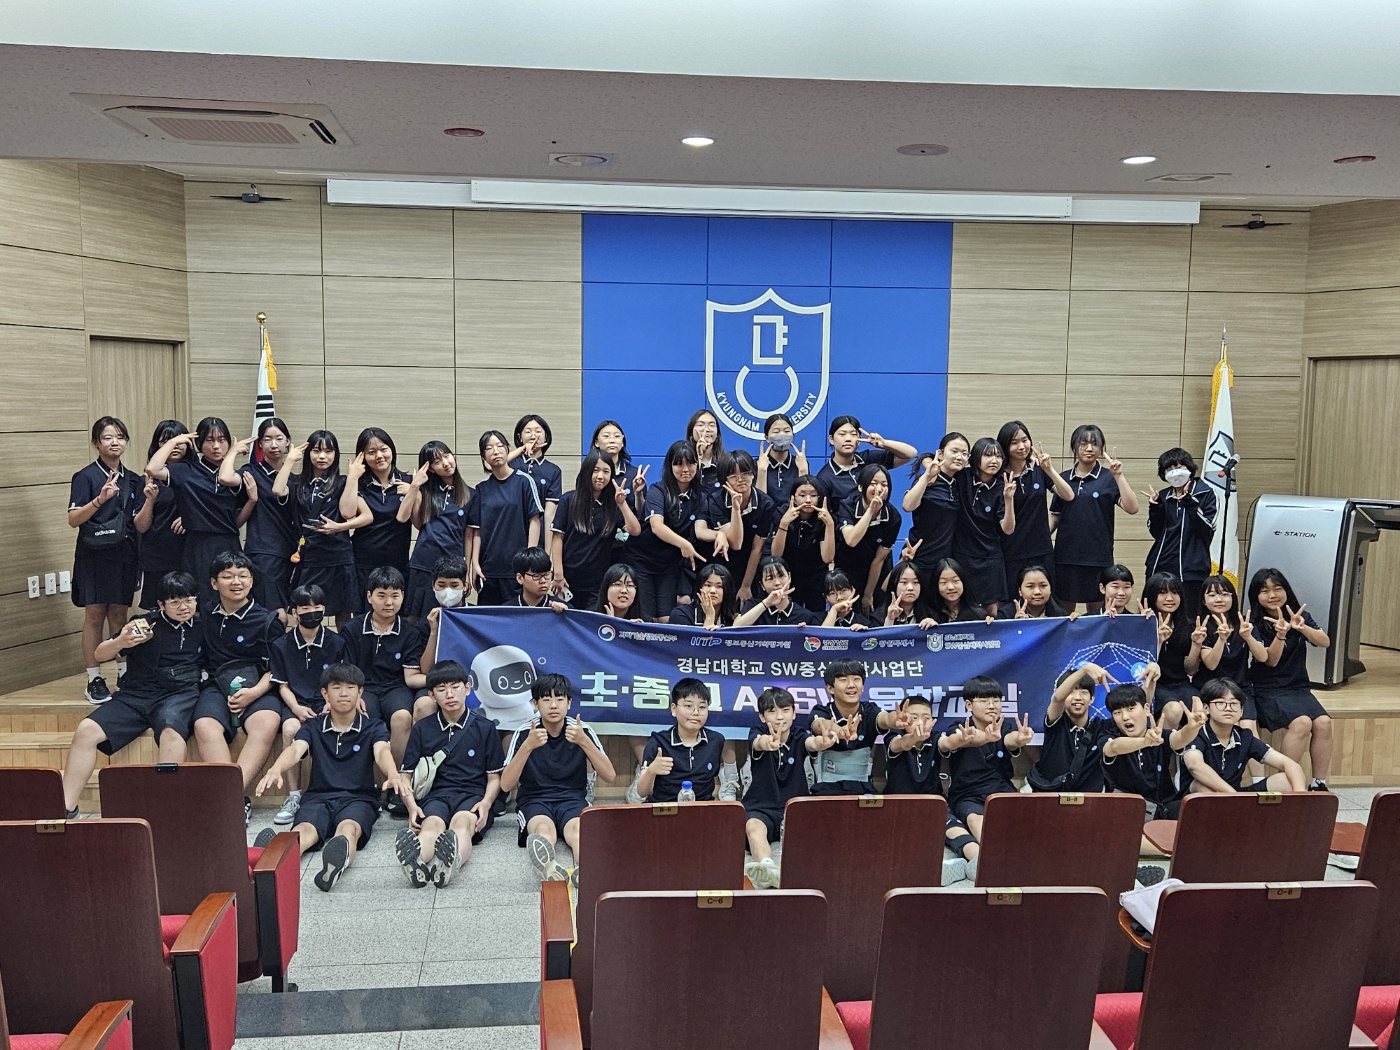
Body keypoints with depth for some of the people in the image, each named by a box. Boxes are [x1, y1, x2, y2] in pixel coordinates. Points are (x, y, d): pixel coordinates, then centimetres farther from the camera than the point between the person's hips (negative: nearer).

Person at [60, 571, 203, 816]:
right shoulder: (145, 623, 8)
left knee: (172, 730, -35)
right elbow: (101, 654, 9)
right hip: (135, 695, 2)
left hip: (179, 694, -2)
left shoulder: (201, 629, 10)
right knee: (86, 730, -16)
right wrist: (120, 643, -13)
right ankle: (66, 808, -9)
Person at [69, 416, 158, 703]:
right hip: (94, 557, -4)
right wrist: (101, 499, -30)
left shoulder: (134, 480, 8)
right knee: (95, 616, 0)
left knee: (119, 615, 11)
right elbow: (73, 519, -15)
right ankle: (93, 681, 6)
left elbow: (141, 526, 2)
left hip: (124, 557, 4)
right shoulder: (85, 477, -5)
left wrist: (150, 500, -16)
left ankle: (124, 675, 18)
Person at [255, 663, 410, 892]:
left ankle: (338, 861, -71)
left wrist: (393, 775, -40)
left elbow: (382, 752, -14)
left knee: (349, 828, -37)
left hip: (358, 798, -1)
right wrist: (275, 770, -36)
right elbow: (295, 750, -10)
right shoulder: (313, 728, 12)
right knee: (305, 829, -34)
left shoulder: (373, 728, 8)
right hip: (318, 797, 1)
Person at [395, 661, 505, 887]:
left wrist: (486, 803, -10)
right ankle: (414, 860, -70)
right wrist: (411, 806, -8)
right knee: (432, 824, -36)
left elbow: (494, 776, 12)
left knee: (461, 823, -38)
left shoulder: (485, 728, 12)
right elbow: (406, 775, 13)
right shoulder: (422, 728, 14)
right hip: (436, 795, 1)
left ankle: (453, 860, -71)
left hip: (472, 794, -1)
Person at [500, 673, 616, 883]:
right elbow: (506, 785, -7)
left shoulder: (582, 731, 3)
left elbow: (610, 776, -4)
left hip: (573, 799, 1)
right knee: (544, 828, -38)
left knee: (577, 828, -36)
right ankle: (548, 866, -72)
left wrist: (584, 742, -17)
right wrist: (527, 746, -20)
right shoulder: (524, 734, 1)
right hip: (534, 800, -1)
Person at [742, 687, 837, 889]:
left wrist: (823, 742, -51)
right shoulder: (757, 736, -1)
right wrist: (767, 743, -56)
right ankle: (768, 868, -61)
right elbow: (759, 742, -28)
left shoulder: (799, 736, 2)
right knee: (753, 826, -36)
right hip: (761, 809, -2)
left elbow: (812, 743, -23)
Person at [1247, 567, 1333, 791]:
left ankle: (1319, 783, -13)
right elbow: (1270, 661, -13)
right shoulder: (1255, 622, -5)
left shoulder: (1300, 614, 7)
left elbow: (1325, 642, -9)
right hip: (1267, 690, -4)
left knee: (1323, 722, -23)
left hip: (1298, 687, 4)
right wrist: (1281, 634, -30)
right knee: (1302, 722, -29)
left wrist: (1302, 628, -28)